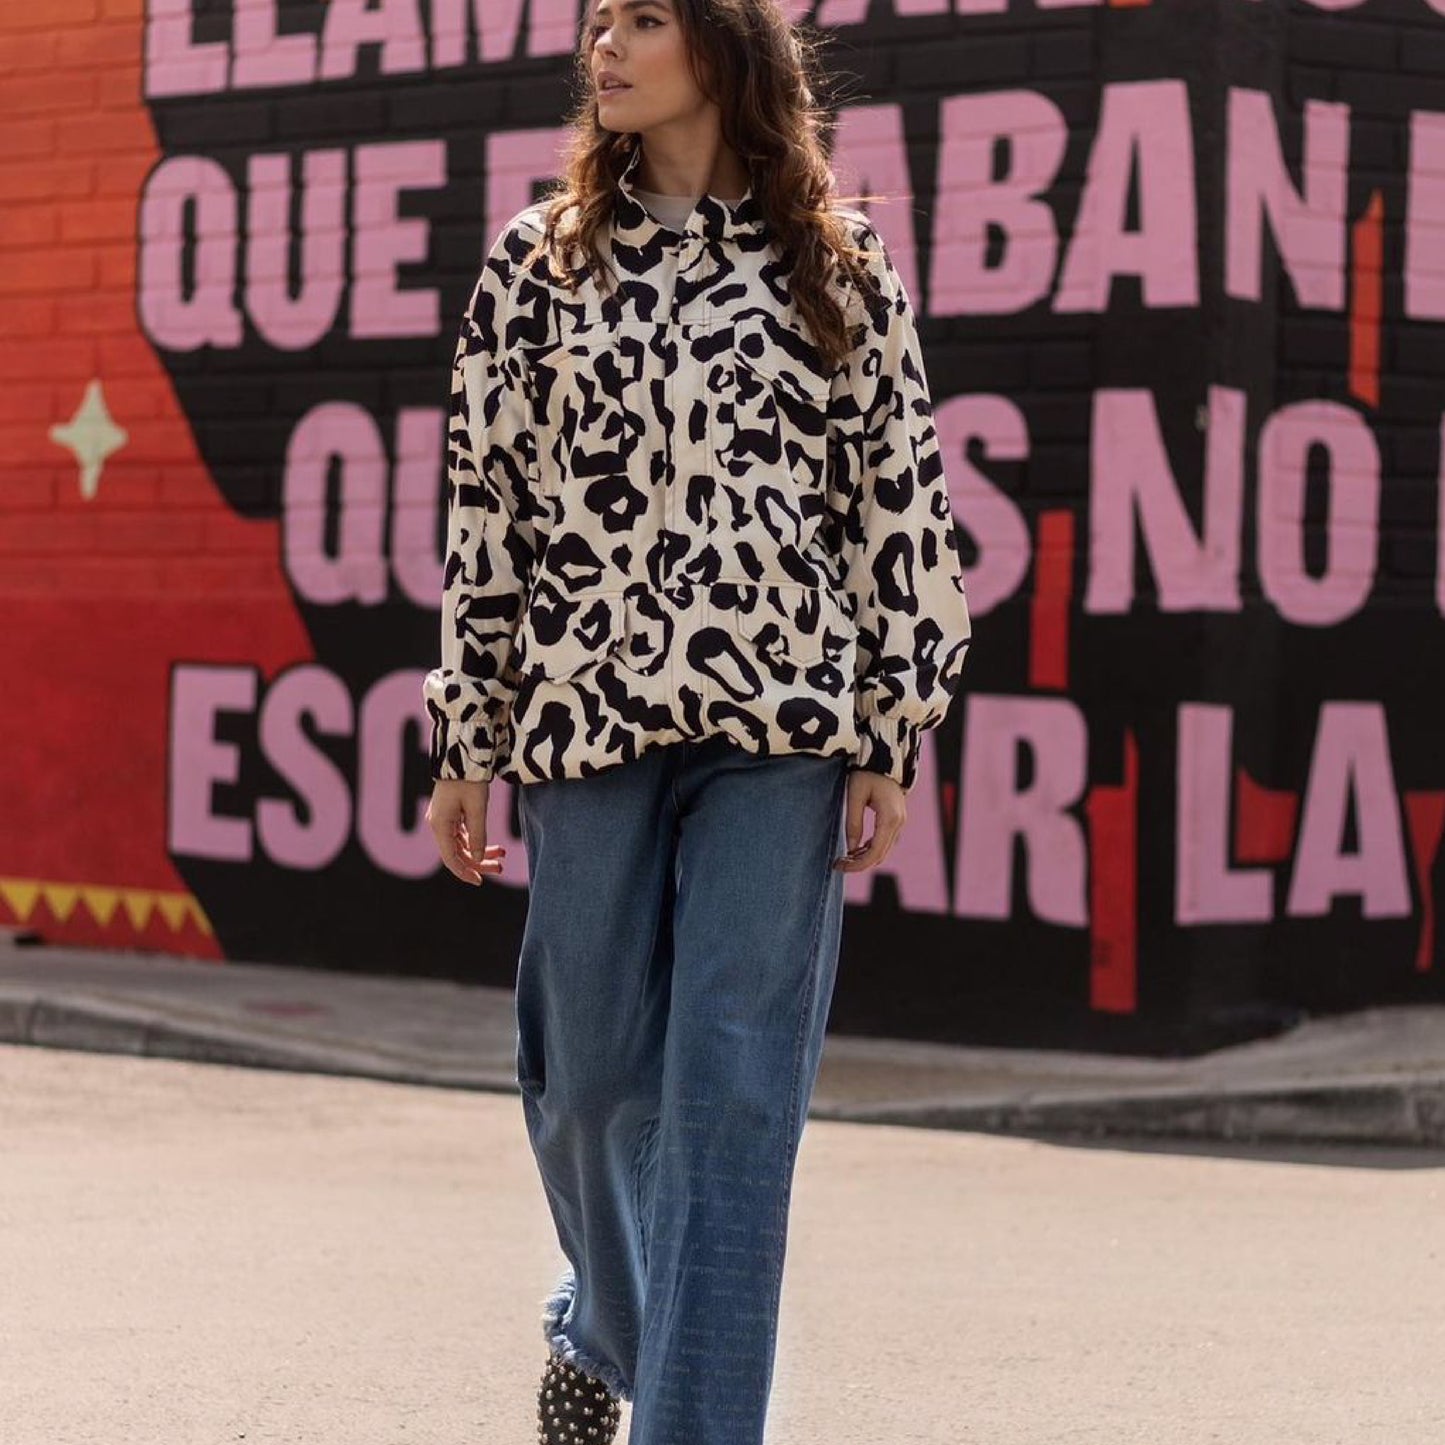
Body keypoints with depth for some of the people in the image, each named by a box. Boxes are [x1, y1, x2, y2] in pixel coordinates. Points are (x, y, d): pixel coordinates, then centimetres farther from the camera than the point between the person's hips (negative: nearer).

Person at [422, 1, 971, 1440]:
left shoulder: (838, 269, 5)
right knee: (593, 1074, 8)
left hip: (782, 726, -1)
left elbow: (898, 499, 5)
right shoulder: (537, 260, 8)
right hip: (590, 713, 2)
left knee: (733, 1096, -5)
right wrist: (464, 747, 6)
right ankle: (605, 1324, 38)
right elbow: (485, 506, 8)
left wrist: (892, 739, 0)